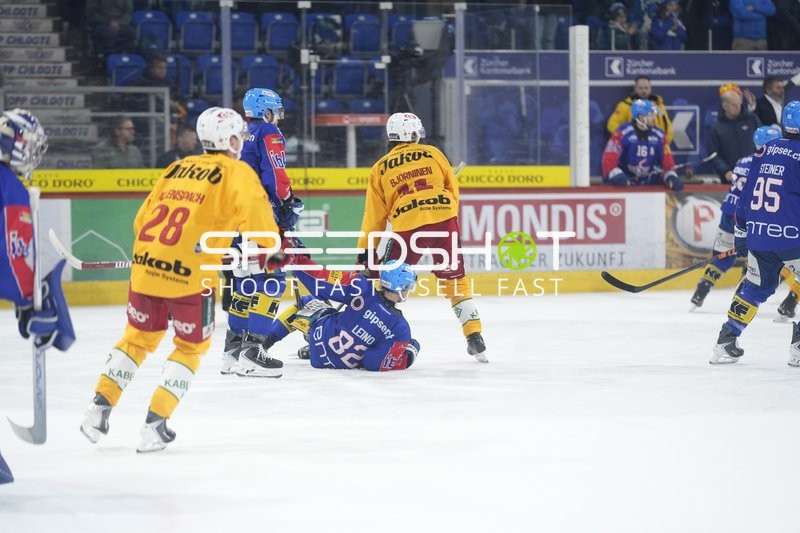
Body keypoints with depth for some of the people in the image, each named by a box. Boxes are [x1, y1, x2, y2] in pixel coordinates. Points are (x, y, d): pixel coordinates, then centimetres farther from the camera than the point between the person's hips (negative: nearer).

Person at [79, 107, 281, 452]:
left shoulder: (177, 168, 20)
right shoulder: (237, 172, 4)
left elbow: (142, 219, 20)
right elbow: (254, 212, -13)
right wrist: (272, 247, 2)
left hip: (145, 265, 5)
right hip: (191, 274, -5)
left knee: (138, 337, 25)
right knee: (191, 347, 14)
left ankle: (99, 410, 19)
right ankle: (154, 425, 5)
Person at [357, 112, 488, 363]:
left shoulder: (380, 168, 14)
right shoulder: (433, 154, 15)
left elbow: (374, 215, 14)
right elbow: (453, 190, 16)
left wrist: (365, 251, 20)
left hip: (407, 227, -1)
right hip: (444, 220, 1)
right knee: (455, 280, 14)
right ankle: (475, 339, 11)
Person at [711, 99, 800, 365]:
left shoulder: (764, 151, 11)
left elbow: (747, 194, 15)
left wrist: (740, 233, 22)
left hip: (757, 234, 7)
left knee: (756, 288, 20)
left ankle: (725, 342, 18)